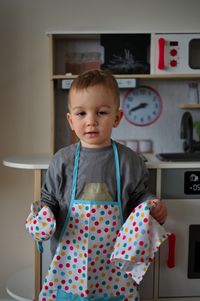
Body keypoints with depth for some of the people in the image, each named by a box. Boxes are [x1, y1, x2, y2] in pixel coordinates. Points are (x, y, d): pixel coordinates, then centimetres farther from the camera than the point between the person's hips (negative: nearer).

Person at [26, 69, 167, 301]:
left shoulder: (129, 161, -4)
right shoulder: (62, 160, -3)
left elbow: (140, 195, 7)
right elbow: (49, 199, 7)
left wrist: (153, 208, -12)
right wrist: (44, 215, -12)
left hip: (114, 258, 0)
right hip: (70, 255, 1)